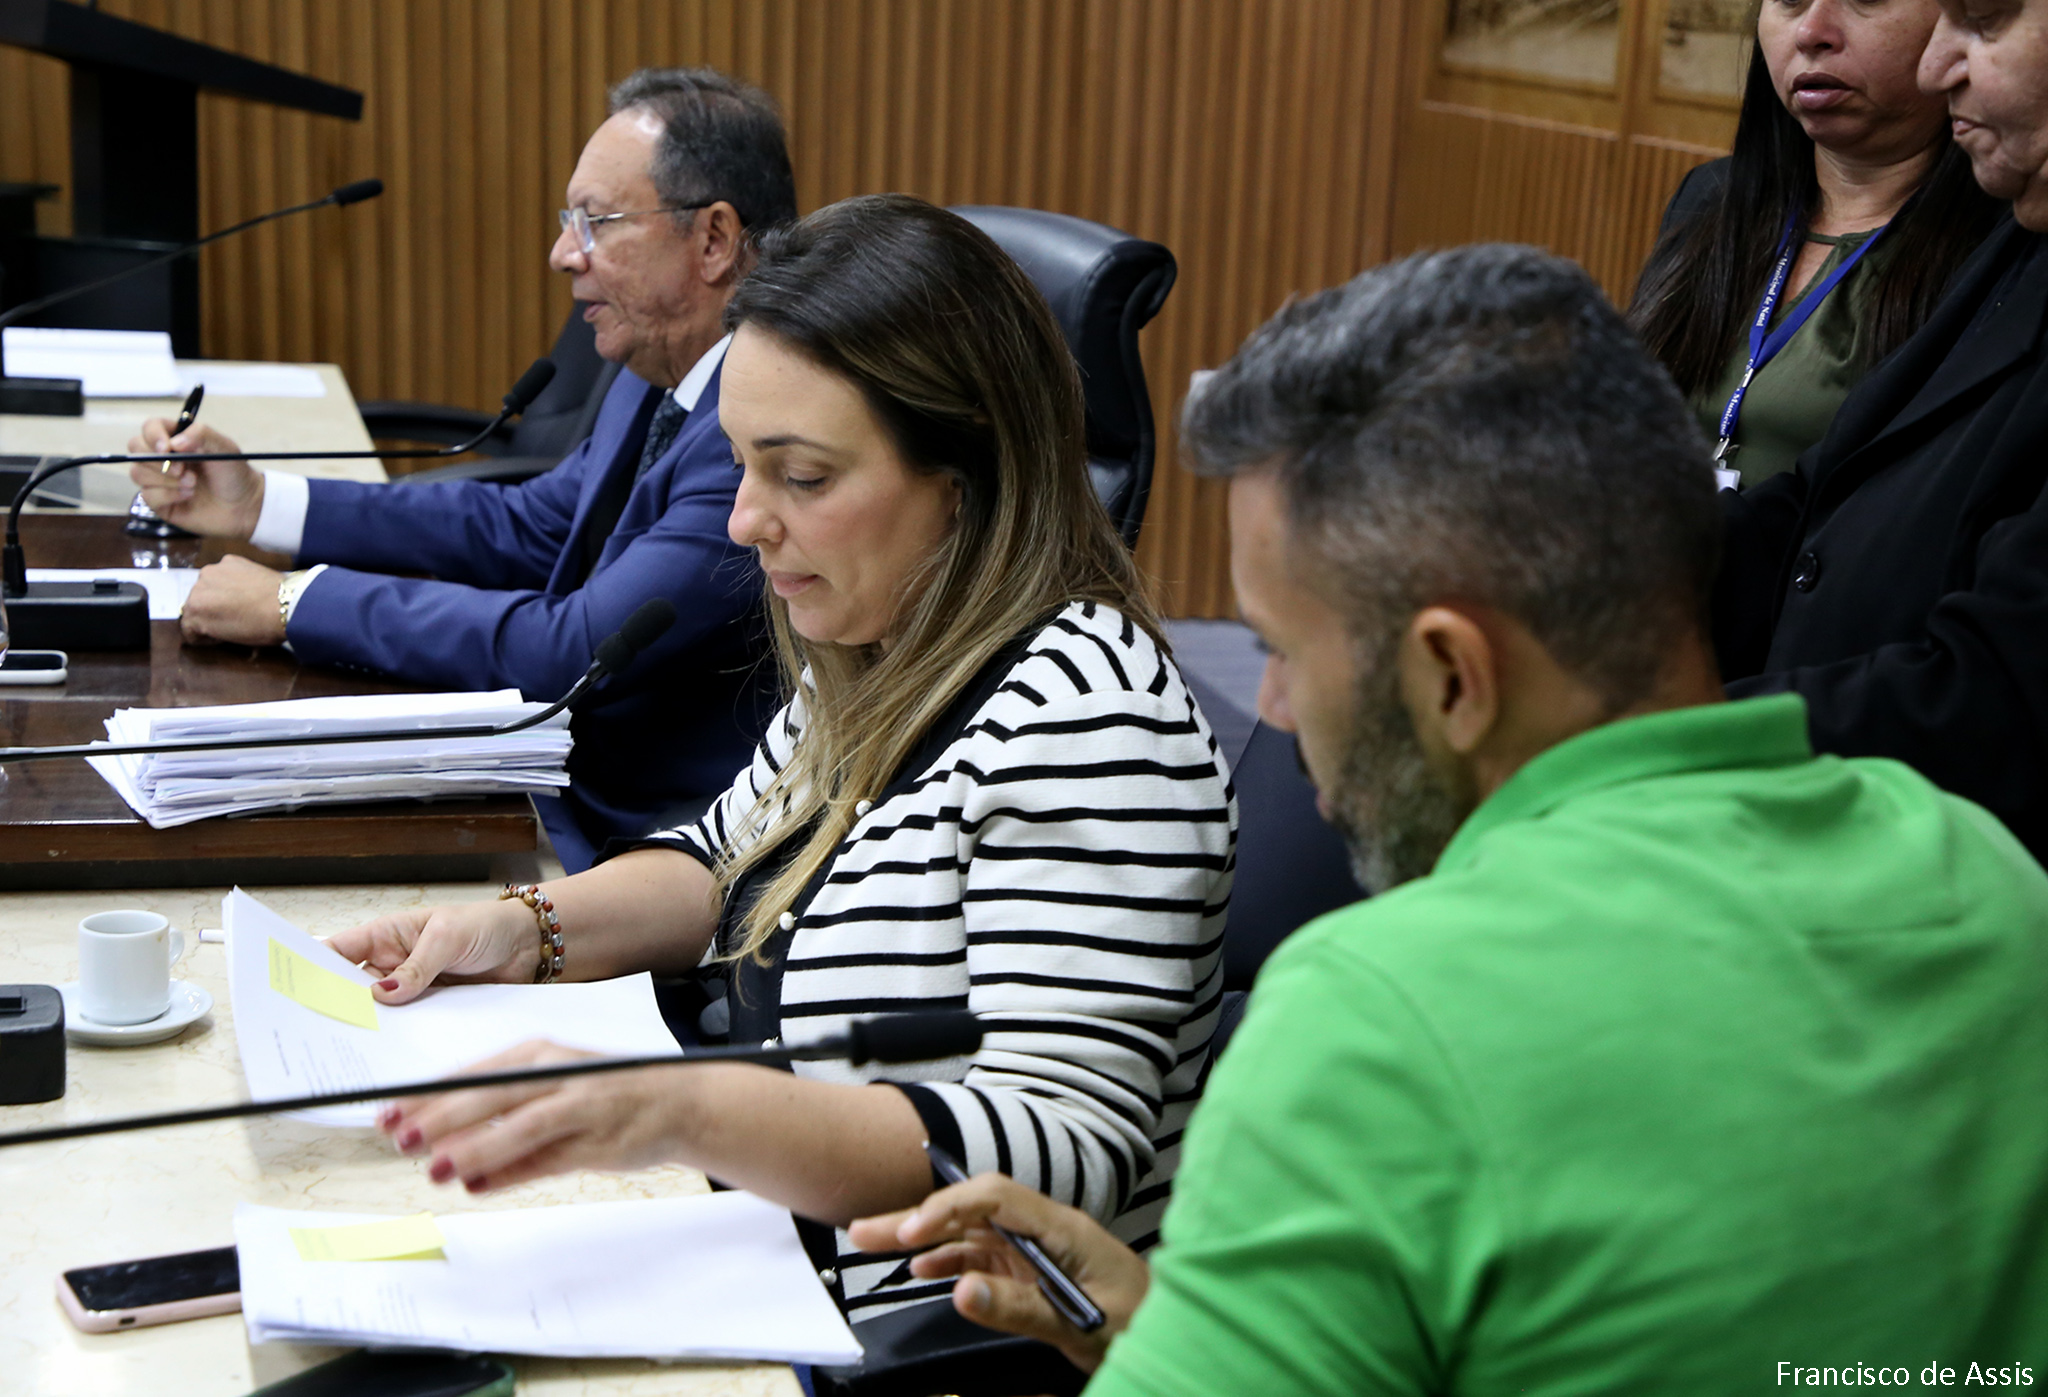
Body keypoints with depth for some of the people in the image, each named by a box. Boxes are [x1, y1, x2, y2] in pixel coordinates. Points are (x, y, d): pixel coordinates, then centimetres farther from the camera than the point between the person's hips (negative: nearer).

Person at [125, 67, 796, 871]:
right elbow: (526, 529, 18)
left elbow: (573, 653, -27)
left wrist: (295, 602, -16)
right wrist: (256, 503, 11)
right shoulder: (659, 378, 7)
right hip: (568, 805, 8)